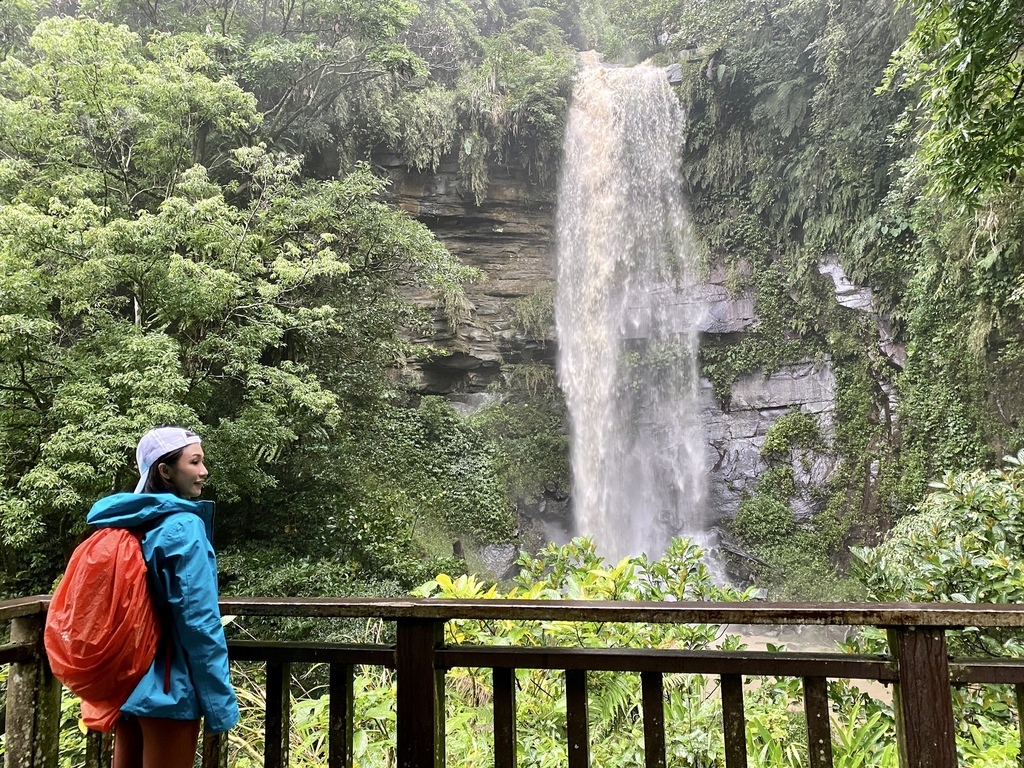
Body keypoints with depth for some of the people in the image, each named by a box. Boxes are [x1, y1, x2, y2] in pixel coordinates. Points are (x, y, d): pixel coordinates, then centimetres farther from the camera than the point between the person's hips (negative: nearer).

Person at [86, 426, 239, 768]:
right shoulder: (183, 527, -18)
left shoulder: (129, 526, 7)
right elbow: (199, 622, -21)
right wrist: (220, 702, -16)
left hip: (128, 681, 8)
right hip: (168, 687, -8)